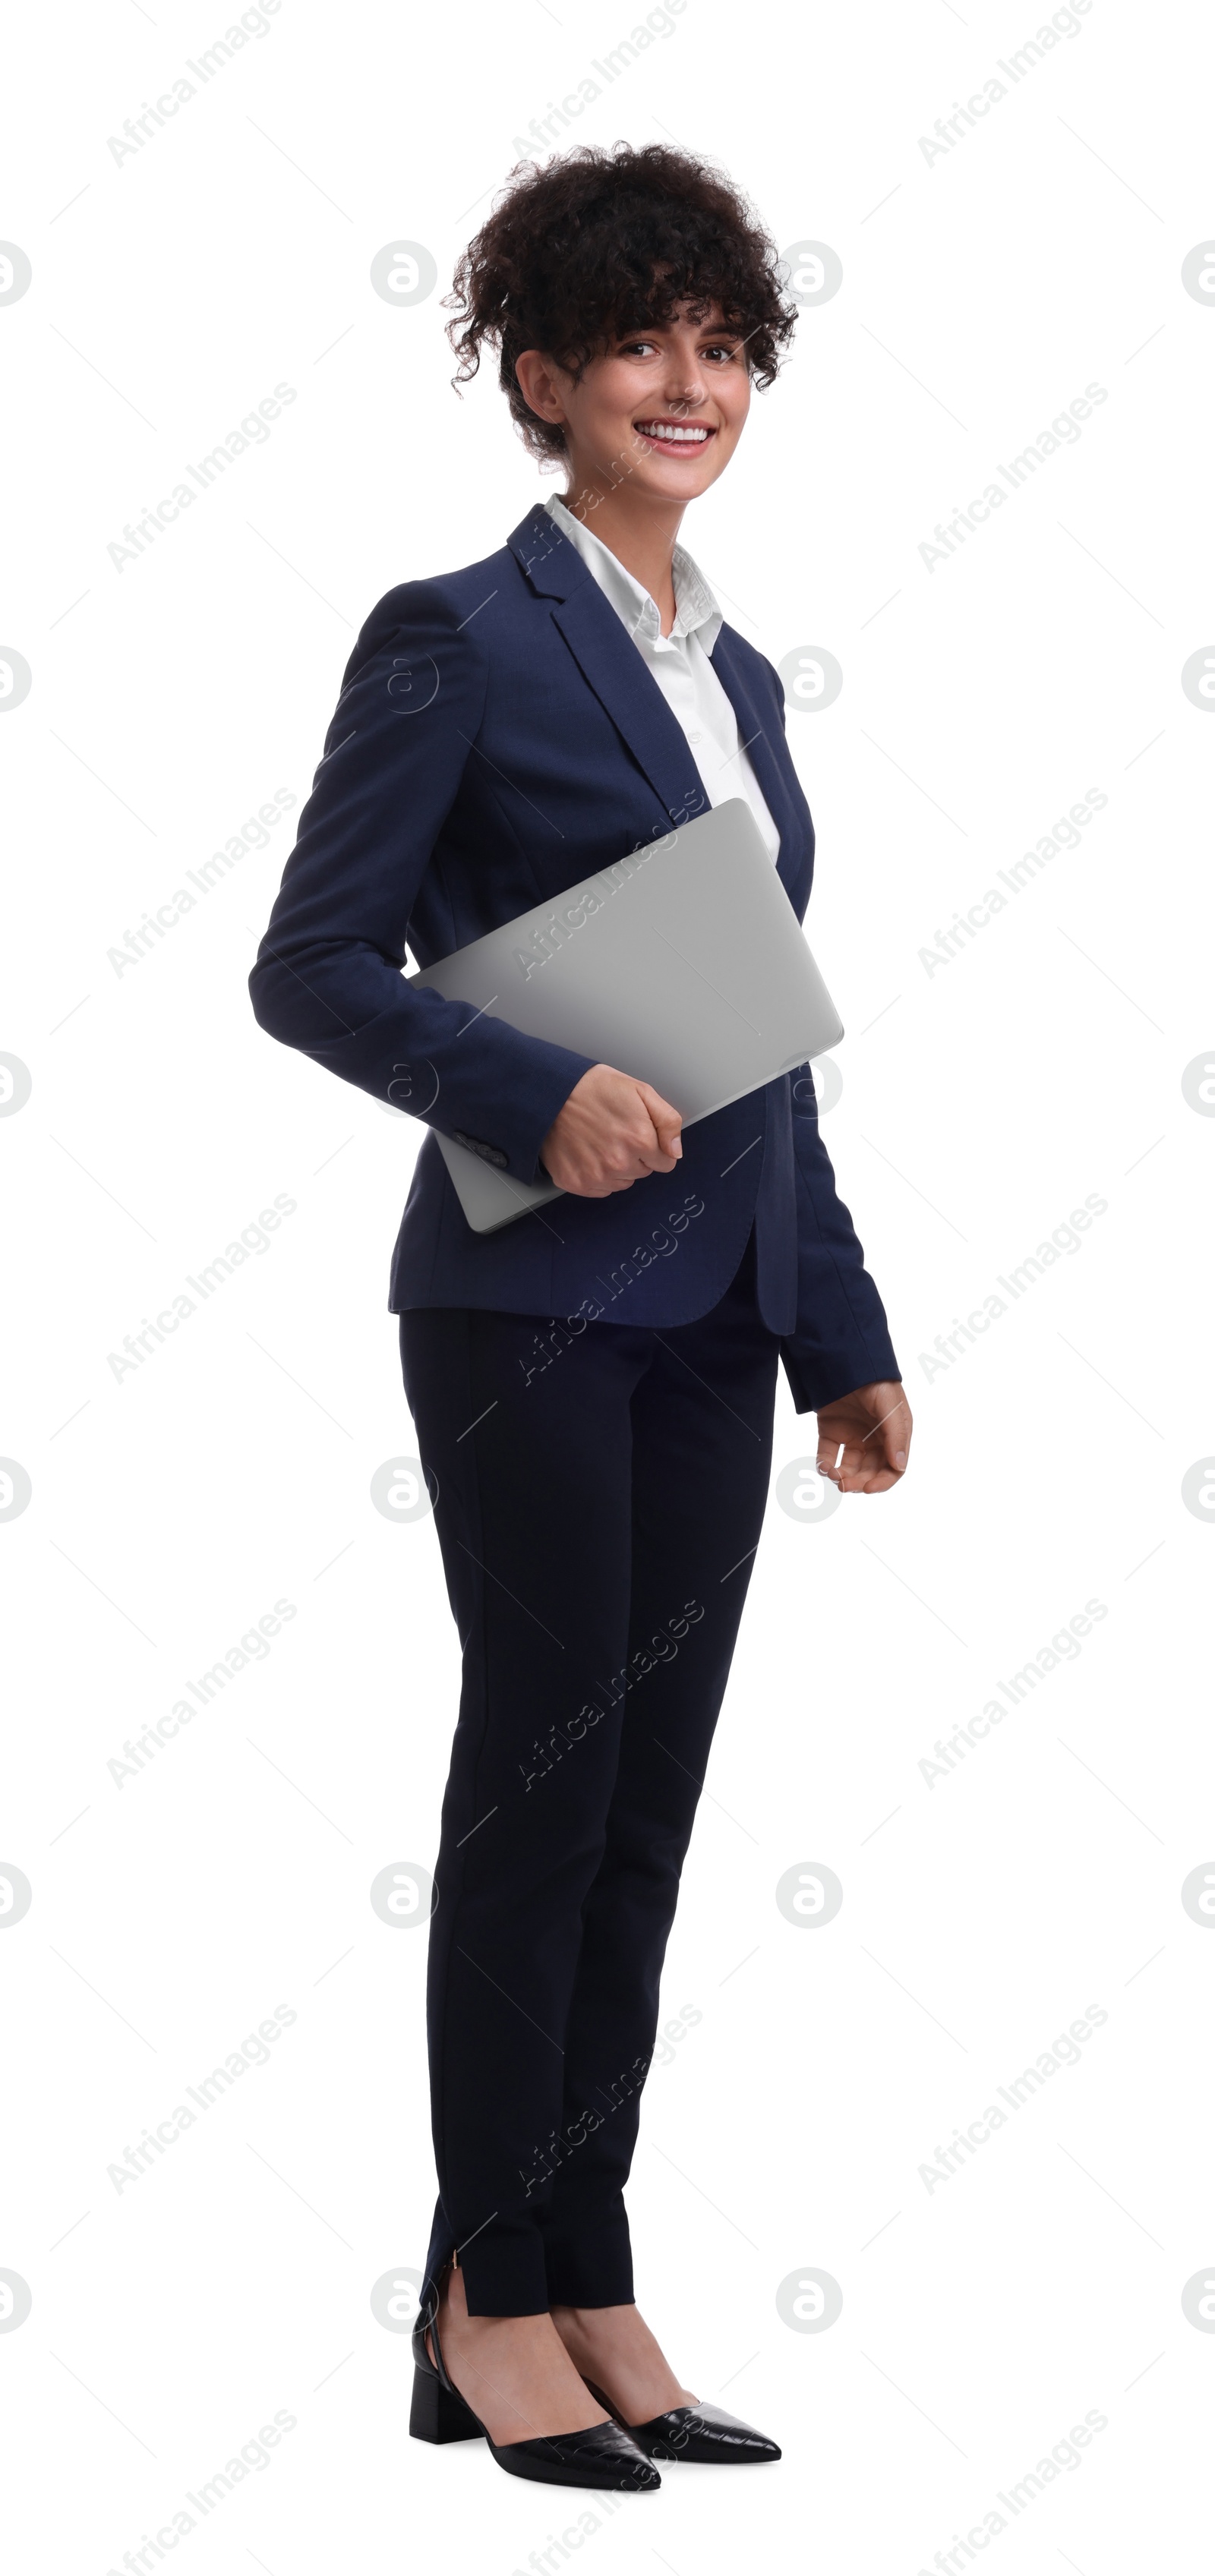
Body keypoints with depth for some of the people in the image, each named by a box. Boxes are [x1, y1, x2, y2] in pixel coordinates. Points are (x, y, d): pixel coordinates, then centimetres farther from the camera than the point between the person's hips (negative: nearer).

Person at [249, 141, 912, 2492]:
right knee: (542, 1786, -1)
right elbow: (308, 967, -9)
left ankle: (588, 2294, 18)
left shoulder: (738, 676, 16)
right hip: (533, 1303, -7)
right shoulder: (457, 641, -5)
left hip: (711, 1310, 7)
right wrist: (535, 1093, -23)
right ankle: (492, 2306, 11)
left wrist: (843, 1331, 15)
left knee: (644, 1810, 9)